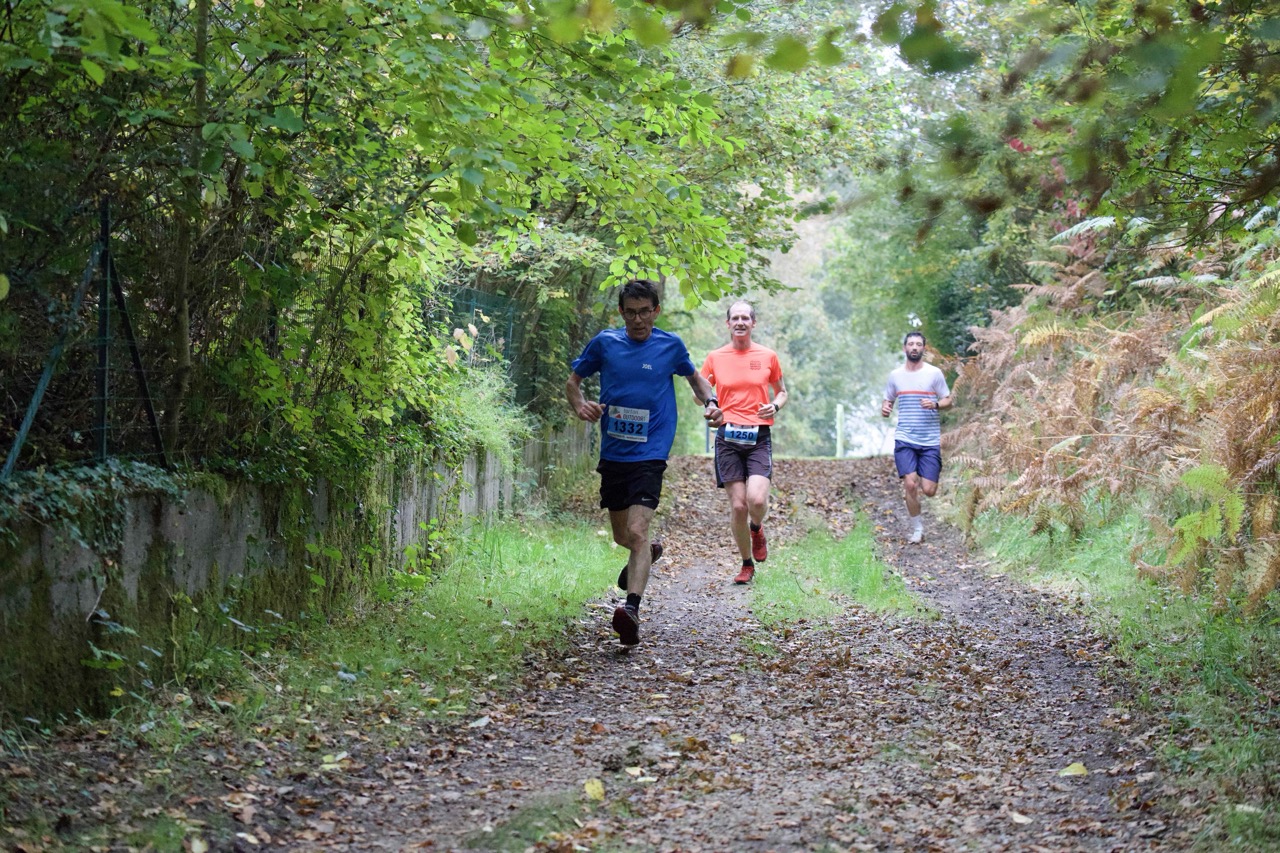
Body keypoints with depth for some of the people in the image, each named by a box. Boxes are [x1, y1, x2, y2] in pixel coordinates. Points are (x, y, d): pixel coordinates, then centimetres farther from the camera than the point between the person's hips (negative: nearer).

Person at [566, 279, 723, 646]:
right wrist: (579, 405, -9)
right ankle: (650, 551, 50)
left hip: (650, 453, -3)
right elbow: (574, 379, 13)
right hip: (612, 452, 4)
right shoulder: (604, 343, 2)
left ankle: (631, 609, -31)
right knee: (621, 536, 16)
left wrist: (711, 402, 0)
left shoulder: (670, 346, 1)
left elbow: (694, 377, 19)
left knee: (636, 532, -21)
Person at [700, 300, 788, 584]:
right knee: (737, 505, -4)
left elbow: (782, 392, 19)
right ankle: (747, 564, 15)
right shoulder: (715, 357, 7)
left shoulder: (768, 356, 7)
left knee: (757, 499, -19)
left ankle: (757, 529, 17)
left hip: (759, 436, -1)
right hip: (728, 436, 1)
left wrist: (776, 406, -4)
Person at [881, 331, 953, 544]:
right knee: (910, 484, -13)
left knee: (928, 491, -6)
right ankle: (917, 528, 6)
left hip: (930, 441, -1)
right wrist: (884, 408, -4)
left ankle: (923, 479, 32)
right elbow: (888, 400, 19)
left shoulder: (934, 373, 1)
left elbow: (948, 401, 5)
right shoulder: (895, 375, 8)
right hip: (904, 440, 1)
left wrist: (935, 405, -17)